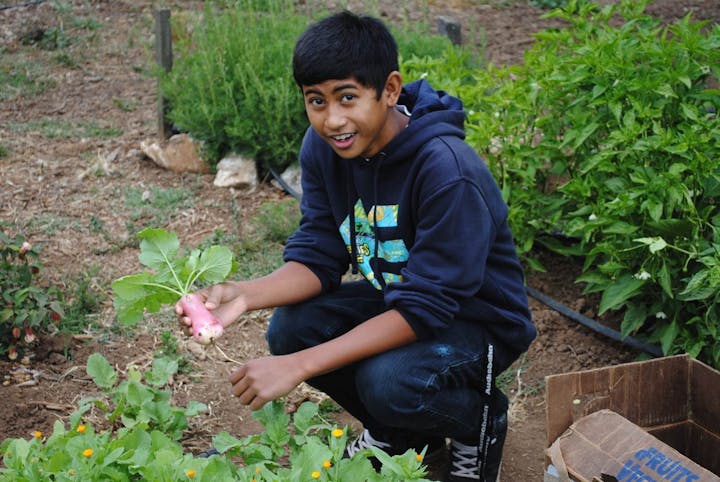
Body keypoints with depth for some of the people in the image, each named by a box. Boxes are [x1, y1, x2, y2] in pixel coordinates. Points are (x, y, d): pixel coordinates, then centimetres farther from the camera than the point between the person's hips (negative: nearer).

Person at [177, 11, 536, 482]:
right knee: (289, 329, -16)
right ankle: (400, 432, 10)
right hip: (393, 298, 7)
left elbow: (425, 307, -32)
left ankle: (482, 420, 4)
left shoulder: (449, 172, -33)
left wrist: (300, 366, -37)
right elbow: (318, 258, -9)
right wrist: (245, 294, -30)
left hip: (477, 320, -6)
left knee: (387, 381, -32)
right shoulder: (322, 147, -12)